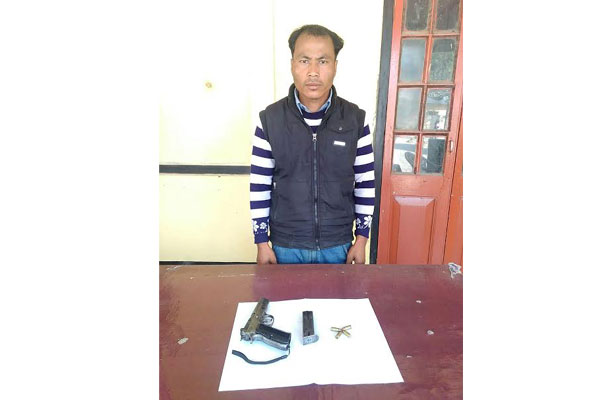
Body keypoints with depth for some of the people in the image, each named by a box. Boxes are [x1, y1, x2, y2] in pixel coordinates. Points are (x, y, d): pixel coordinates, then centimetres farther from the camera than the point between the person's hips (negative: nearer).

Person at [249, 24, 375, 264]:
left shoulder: (355, 120, -8)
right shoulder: (269, 120, -10)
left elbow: (365, 184, -1)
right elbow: (260, 187, -5)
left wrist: (361, 241, 0)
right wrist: (262, 244, -2)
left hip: (338, 245, 1)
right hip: (286, 246, 0)